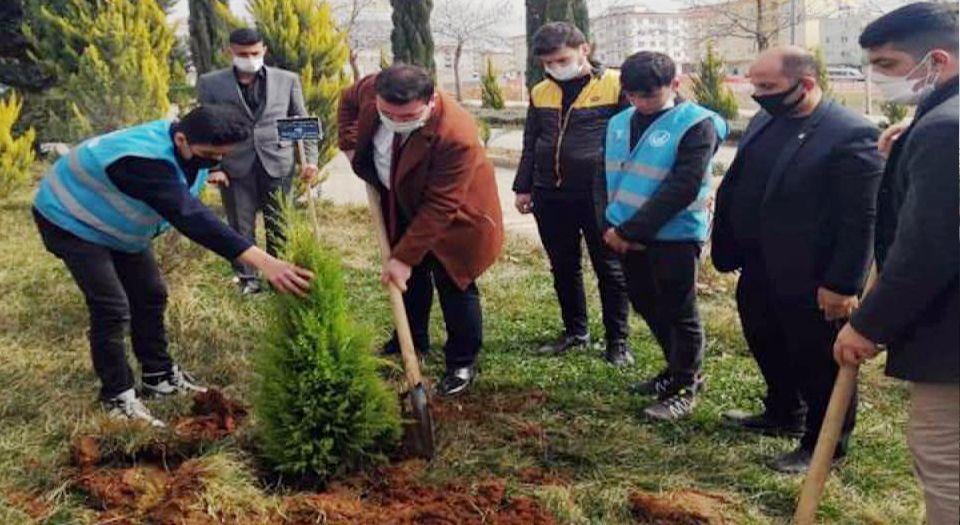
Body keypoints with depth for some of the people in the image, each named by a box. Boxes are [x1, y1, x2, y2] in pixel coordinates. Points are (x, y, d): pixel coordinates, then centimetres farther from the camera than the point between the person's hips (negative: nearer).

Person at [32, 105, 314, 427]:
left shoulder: (193, 149, -13)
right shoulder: (145, 160, -43)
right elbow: (191, 217, -54)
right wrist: (262, 261, -62)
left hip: (117, 223, 8)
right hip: (72, 221, -8)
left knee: (150, 294, 9)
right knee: (112, 308, -15)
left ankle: (159, 376, 23)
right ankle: (117, 398, -1)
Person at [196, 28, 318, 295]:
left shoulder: (287, 80, 6)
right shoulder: (210, 83, 3)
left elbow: (303, 121, 8)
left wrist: (310, 158, -1)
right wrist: (213, 166, -5)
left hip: (278, 162, 1)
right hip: (234, 166, -1)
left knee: (279, 225, 7)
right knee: (241, 226, 5)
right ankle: (247, 278, 16)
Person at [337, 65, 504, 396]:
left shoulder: (456, 135, -40)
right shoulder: (370, 88, -23)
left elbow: (438, 208, -35)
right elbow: (348, 100, 5)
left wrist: (404, 256, -32)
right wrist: (350, 144, -6)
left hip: (453, 213, -6)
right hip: (403, 202, 6)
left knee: (452, 284, 0)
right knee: (411, 276, 17)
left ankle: (462, 363, 15)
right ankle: (411, 344, 36)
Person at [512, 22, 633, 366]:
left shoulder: (616, 85, -8)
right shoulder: (540, 93, 9)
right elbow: (530, 144, 17)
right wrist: (523, 187, 12)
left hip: (600, 196, -5)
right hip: (550, 196, 5)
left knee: (610, 269, 6)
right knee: (563, 268, 15)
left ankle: (617, 340, 18)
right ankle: (575, 331, 31)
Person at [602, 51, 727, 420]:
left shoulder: (696, 125, -13)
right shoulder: (620, 123, 7)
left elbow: (682, 188, -20)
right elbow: (609, 177, 12)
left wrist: (629, 231, -20)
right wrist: (611, 226, -4)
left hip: (675, 235, -7)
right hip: (629, 234, 7)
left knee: (679, 313, 4)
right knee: (647, 306, 18)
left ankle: (683, 389, 19)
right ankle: (679, 370, 36)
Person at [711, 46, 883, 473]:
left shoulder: (851, 134, -19)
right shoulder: (763, 122, 6)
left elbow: (860, 219, -20)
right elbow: (737, 189, 12)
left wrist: (843, 285, -20)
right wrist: (728, 250, 11)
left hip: (811, 282, -8)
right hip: (758, 272, 8)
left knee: (820, 365, 9)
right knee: (768, 350, 23)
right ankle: (783, 416, 46)